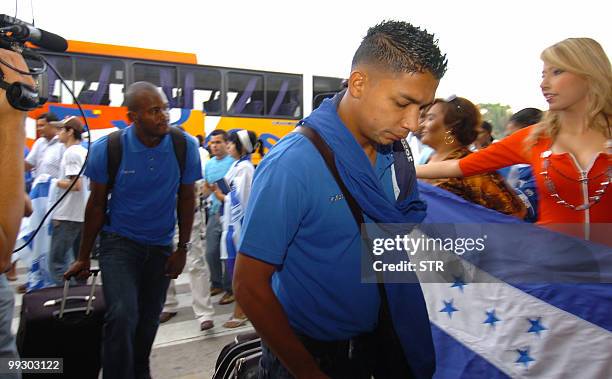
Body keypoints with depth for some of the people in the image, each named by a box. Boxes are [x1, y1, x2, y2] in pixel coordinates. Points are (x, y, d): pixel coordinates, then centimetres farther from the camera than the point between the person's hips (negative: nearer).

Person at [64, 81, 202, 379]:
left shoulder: (185, 146, -12)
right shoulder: (107, 148, -15)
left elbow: (186, 200, -1)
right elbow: (97, 205, -3)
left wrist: (182, 249, 0)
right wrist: (83, 258, 3)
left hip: (161, 246, 2)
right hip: (119, 242, -2)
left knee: (148, 321, 14)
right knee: (122, 316, -19)